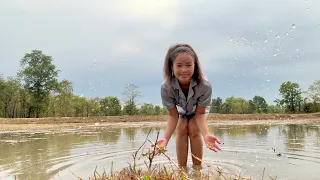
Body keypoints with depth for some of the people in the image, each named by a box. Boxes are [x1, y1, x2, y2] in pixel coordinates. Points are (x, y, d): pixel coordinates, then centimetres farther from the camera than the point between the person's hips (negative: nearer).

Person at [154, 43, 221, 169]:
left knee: (193, 129, -18)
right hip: (181, 109, 1)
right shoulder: (166, 87, -38)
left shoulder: (205, 85, -41)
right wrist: (166, 138, -45)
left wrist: (206, 134, -49)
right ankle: (182, 169, -4)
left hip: (200, 108, -1)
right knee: (181, 129, -16)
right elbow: (173, 116, -30)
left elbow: (200, 114, -31)